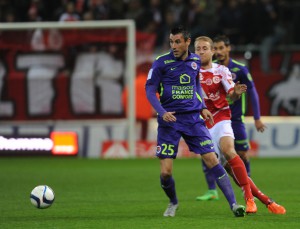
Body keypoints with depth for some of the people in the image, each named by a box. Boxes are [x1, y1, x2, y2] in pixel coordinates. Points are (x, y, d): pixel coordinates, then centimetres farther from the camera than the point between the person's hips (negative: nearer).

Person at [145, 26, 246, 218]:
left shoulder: (195, 61, 7)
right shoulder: (161, 63, -6)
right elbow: (150, 90, -5)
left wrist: (203, 108, 10)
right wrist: (162, 112, -19)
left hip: (193, 119, 2)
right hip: (169, 121, -2)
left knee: (212, 160, -9)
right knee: (166, 172, -6)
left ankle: (233, 204, -7)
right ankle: (173, 203, 23)